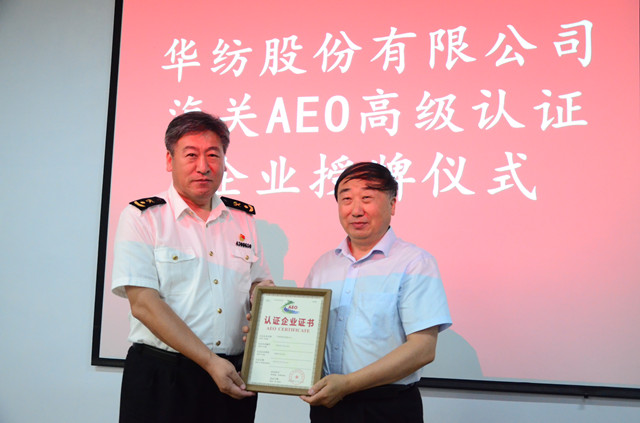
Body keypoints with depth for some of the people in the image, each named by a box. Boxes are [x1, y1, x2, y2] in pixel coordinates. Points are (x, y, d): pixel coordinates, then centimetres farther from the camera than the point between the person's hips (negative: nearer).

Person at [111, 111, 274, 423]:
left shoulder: (243, 218, 10)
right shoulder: (141, 217, -4)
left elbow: (260, 284, 18)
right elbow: (143, 304, -12)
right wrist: (210, 361, -17)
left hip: (233, 380, 4)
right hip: (161, 379, -4)